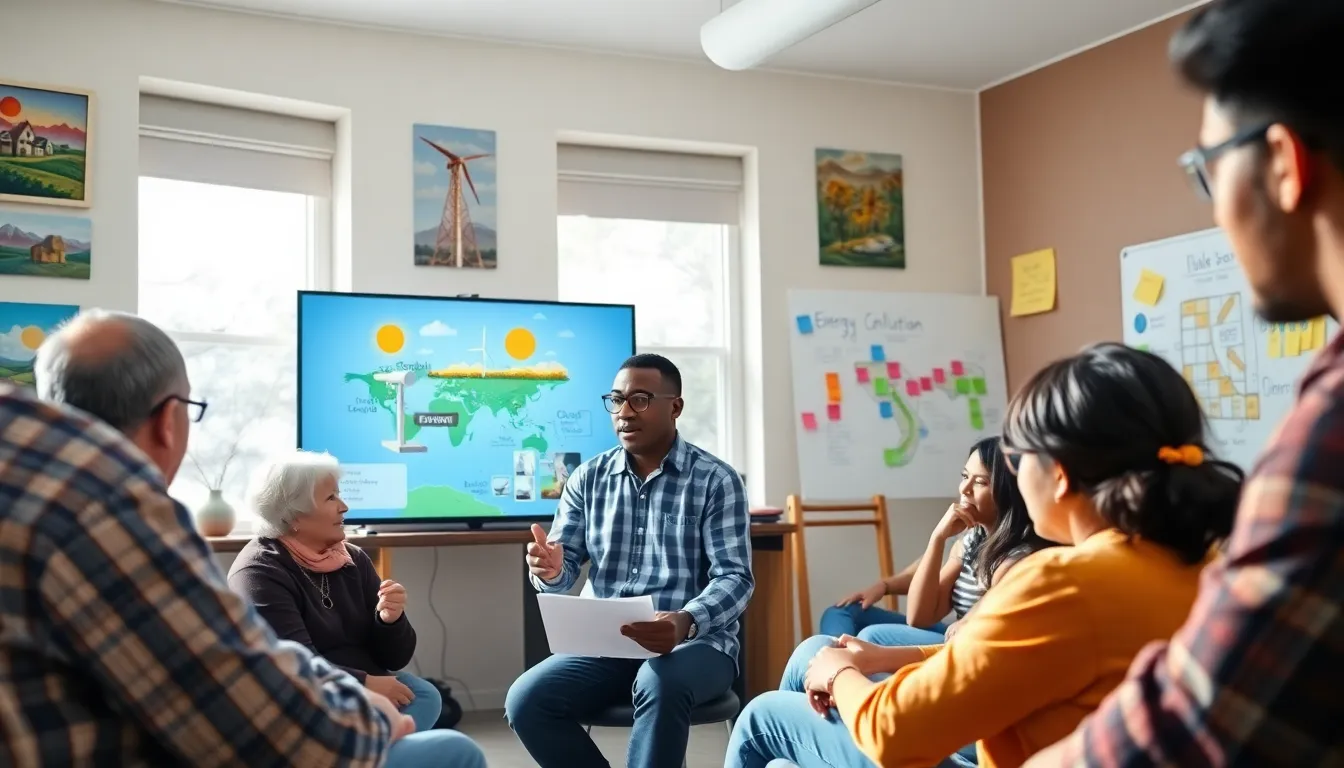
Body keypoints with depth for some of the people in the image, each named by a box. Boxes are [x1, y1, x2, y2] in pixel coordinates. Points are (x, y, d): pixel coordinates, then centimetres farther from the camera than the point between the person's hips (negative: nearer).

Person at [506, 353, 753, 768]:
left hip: (696, 642, -4)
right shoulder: (588, 478, 9)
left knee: (660, 686, -37)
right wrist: (550, 569, -20)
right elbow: (563, 568, 7)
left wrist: (686, 622, -31)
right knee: (525, 700, -20)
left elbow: (735, 577, -10)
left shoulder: (716, 480, -2)